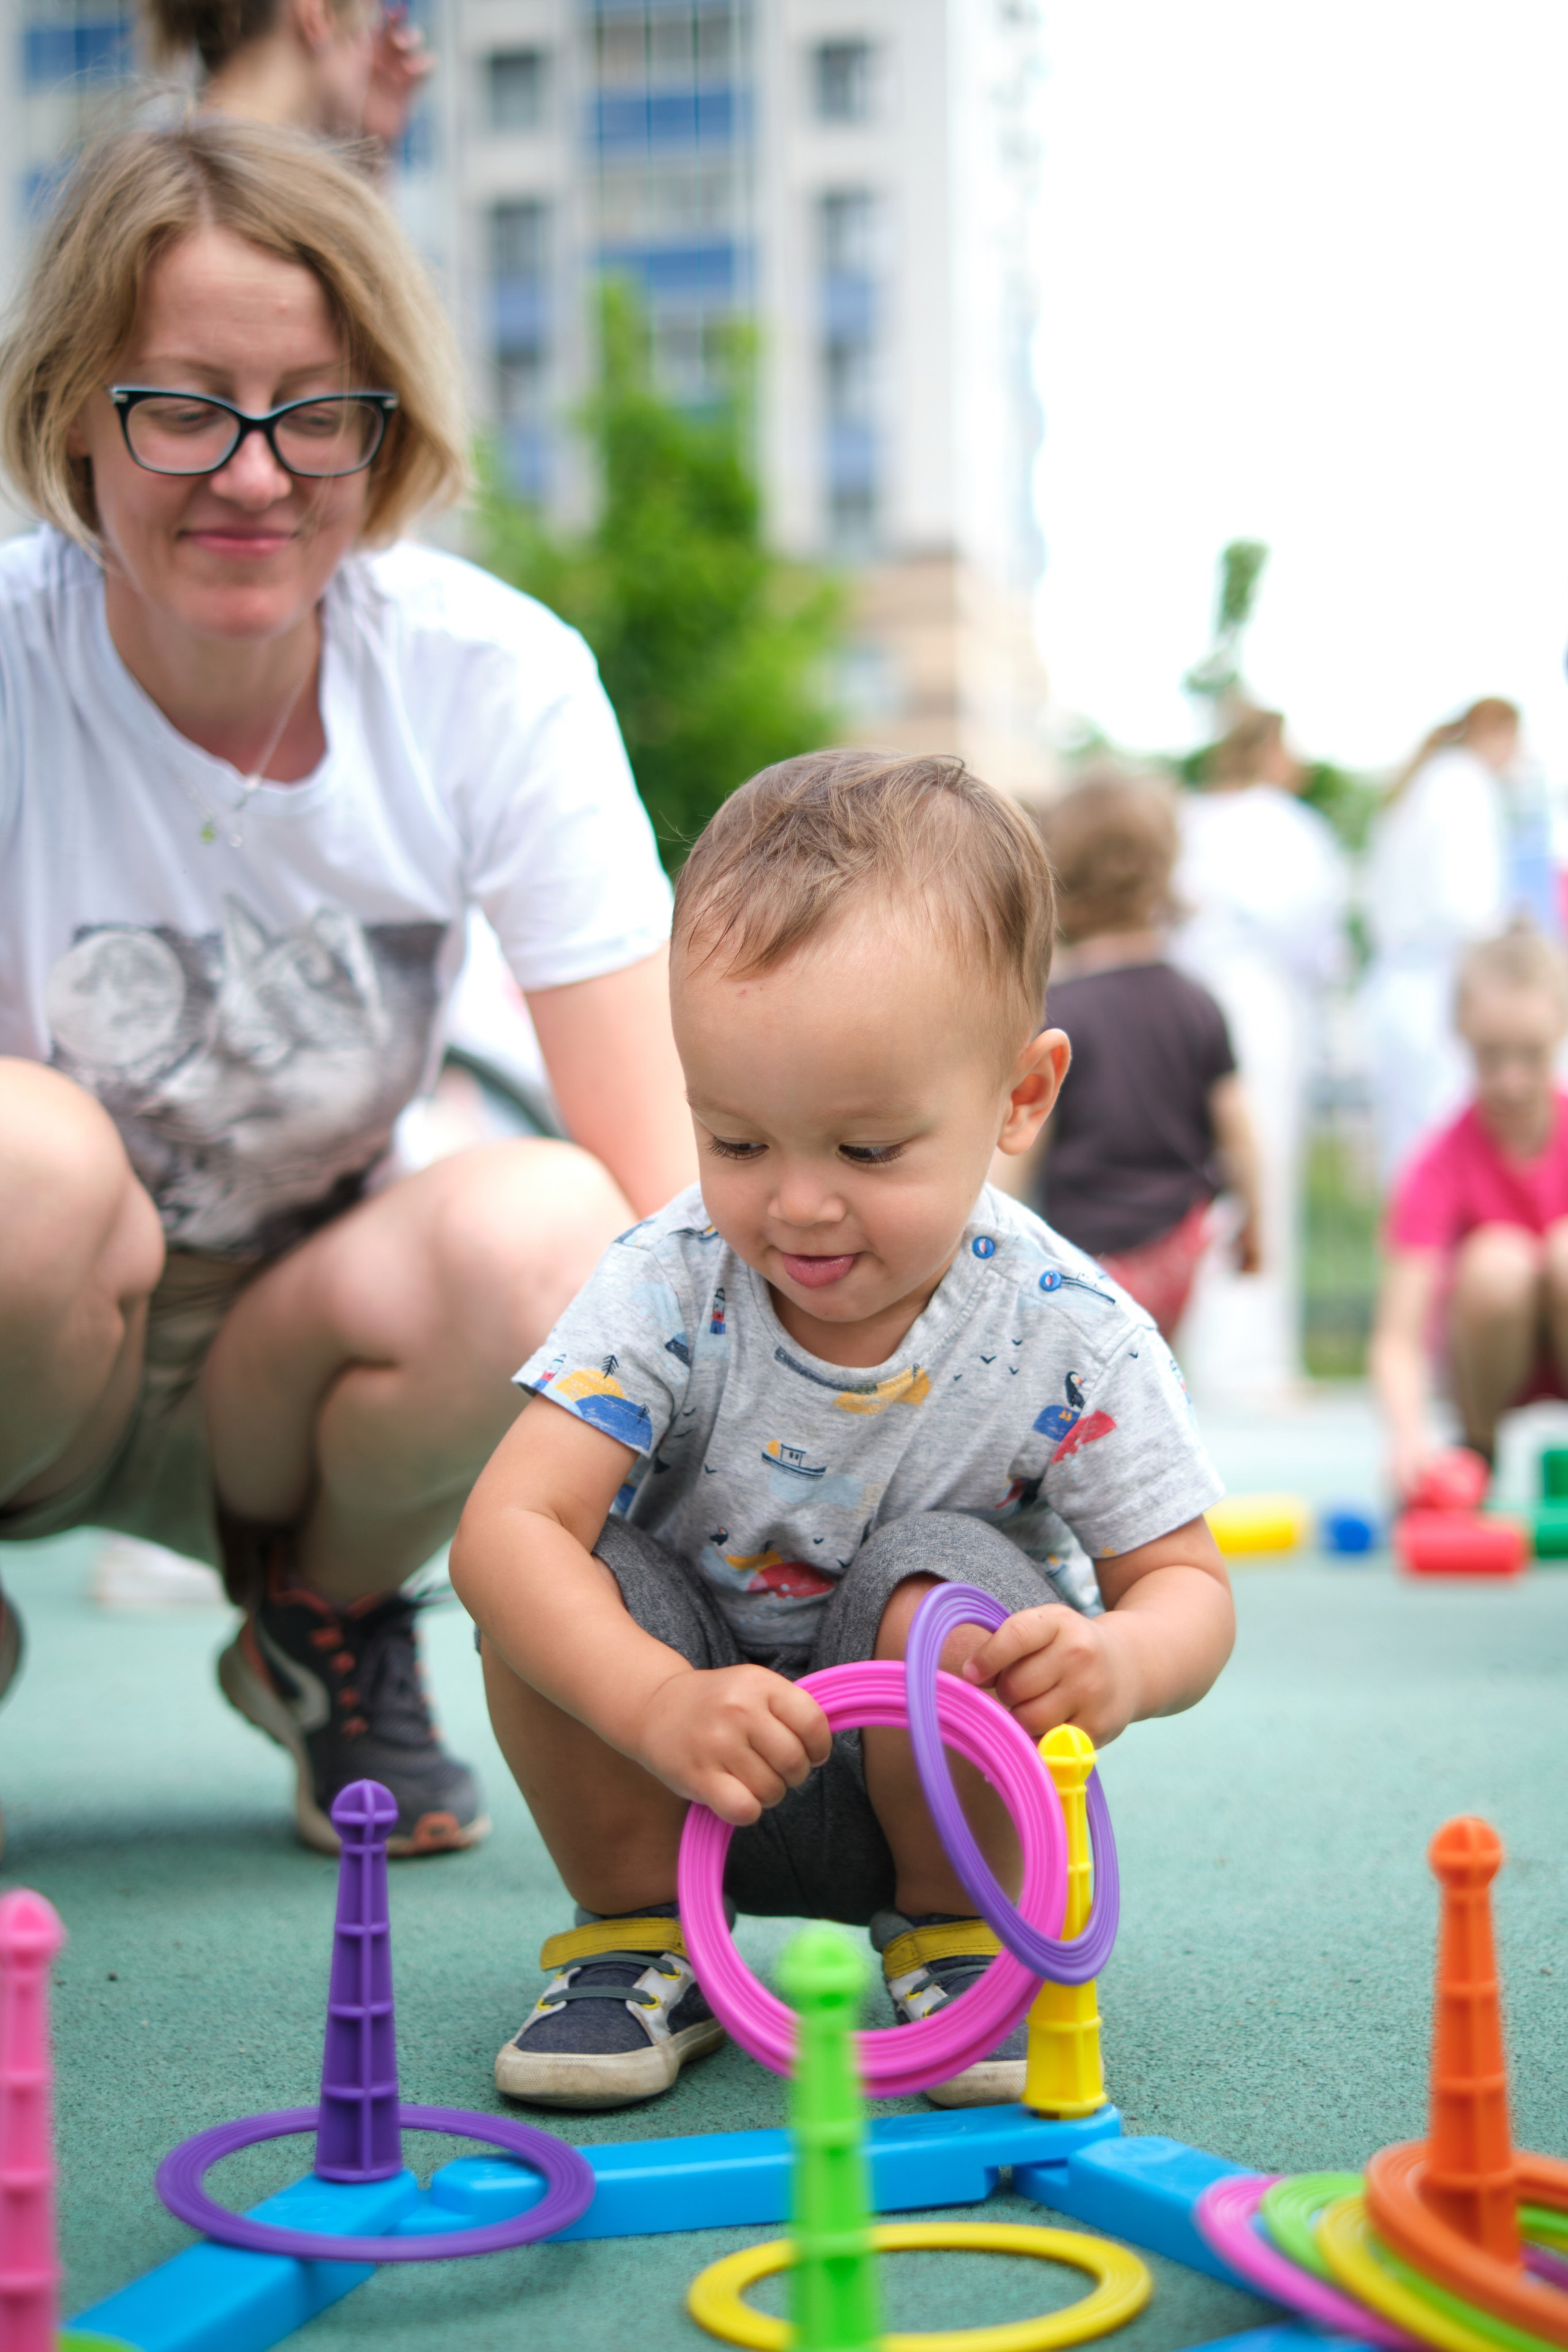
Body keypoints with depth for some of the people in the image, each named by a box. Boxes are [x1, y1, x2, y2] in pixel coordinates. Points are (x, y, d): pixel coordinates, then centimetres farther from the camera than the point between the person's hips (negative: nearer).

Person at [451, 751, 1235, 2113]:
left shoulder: (1067, 1337, -19)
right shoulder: (669, 1288, -19)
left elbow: (1183, 1581, -10)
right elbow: (507, 1524, -28)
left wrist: (1119, 1663, -36)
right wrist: (662, 1707, -45)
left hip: (929, 1788, -1)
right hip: (698, 1793, 1)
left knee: (945, 1584, -31)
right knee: (569, 1584, -26)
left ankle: (962, 1932, -5)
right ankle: (640, 1930, -3)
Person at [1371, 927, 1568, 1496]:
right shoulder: (1441, 1165, -21)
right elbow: (1398, 1337, -28)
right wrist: (1409, 1432, -46)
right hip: (1492, 1360, -1)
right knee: (1497, 1261, -31)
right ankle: (1478, 1450, -5)